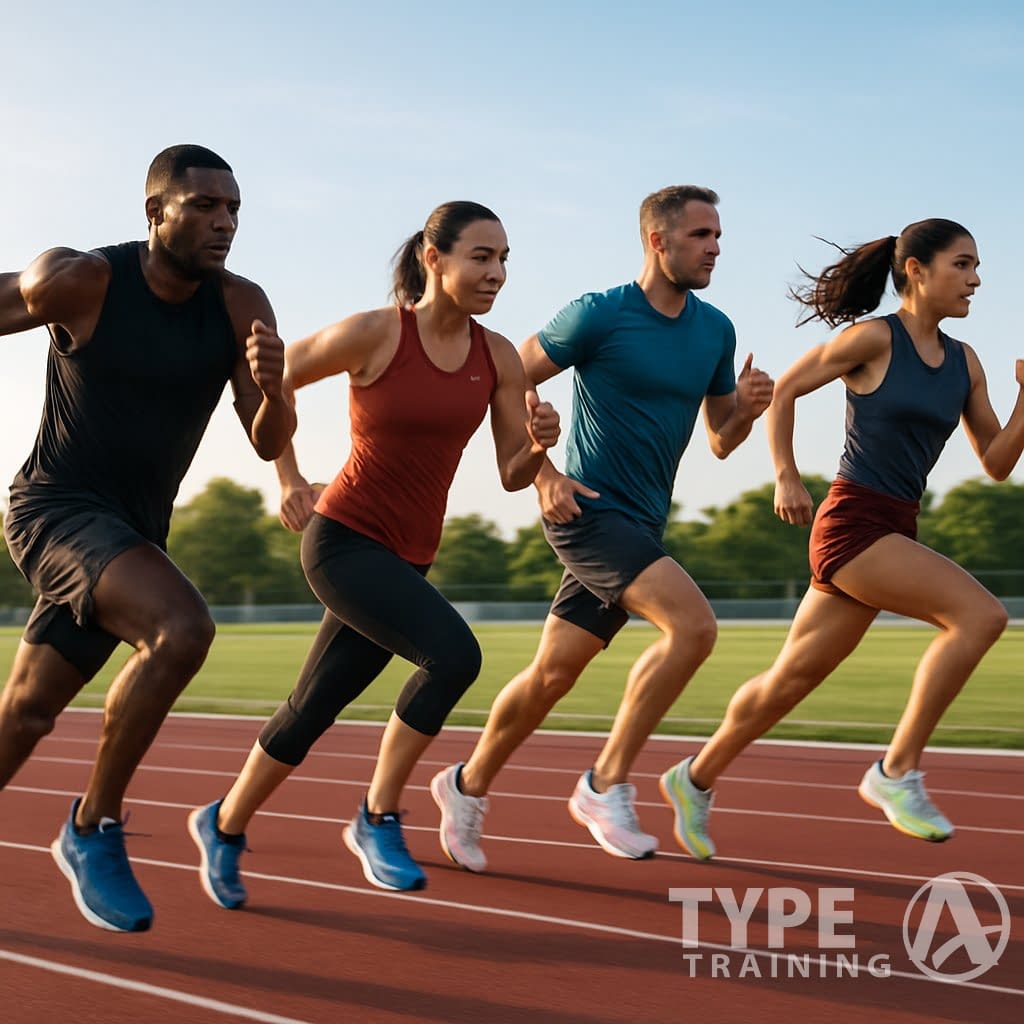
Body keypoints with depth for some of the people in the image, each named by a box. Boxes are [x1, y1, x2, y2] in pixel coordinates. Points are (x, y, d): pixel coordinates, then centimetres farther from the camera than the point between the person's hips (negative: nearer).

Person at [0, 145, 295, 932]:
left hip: (134, 532, 6)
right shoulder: (79, 282, -16)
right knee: (182, 628, -29)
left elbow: (269, 444, -7)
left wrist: (272, 386, -28)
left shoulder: (240, 306, -6)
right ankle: (93, 831, -13)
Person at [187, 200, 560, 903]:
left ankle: (224, 826, 36)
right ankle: (379, 818, -9)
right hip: (343, 538, -6)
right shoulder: (375, 334, -14)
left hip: (408, 557, 6)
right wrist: (289, 480, -2)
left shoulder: (498, 358, -1)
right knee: (454, 653, -25)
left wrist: (538, 442, -18)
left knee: (312, 712, 13)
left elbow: (514, 476, 3)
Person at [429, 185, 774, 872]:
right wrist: (542, 474, -13)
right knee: (693, 623, -24)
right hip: (588, 509, -7)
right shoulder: (599, 315, -10)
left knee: (553, 673, 11)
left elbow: (720, 442, 15)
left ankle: (469, 786, 31)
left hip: (642, 525, 7)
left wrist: (745, 410, -6)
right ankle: (606, 785, -12)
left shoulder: (716, 331, 8)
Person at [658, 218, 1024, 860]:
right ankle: (898, 772, -14)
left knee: (792, 679, 14)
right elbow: (784, 390, 1)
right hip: (852, 523, -7)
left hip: (896, 532, 7)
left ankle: (696, 780, 31)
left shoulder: (964, 362, 11)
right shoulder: (874, 338, -7)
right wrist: (786, 477, -6)